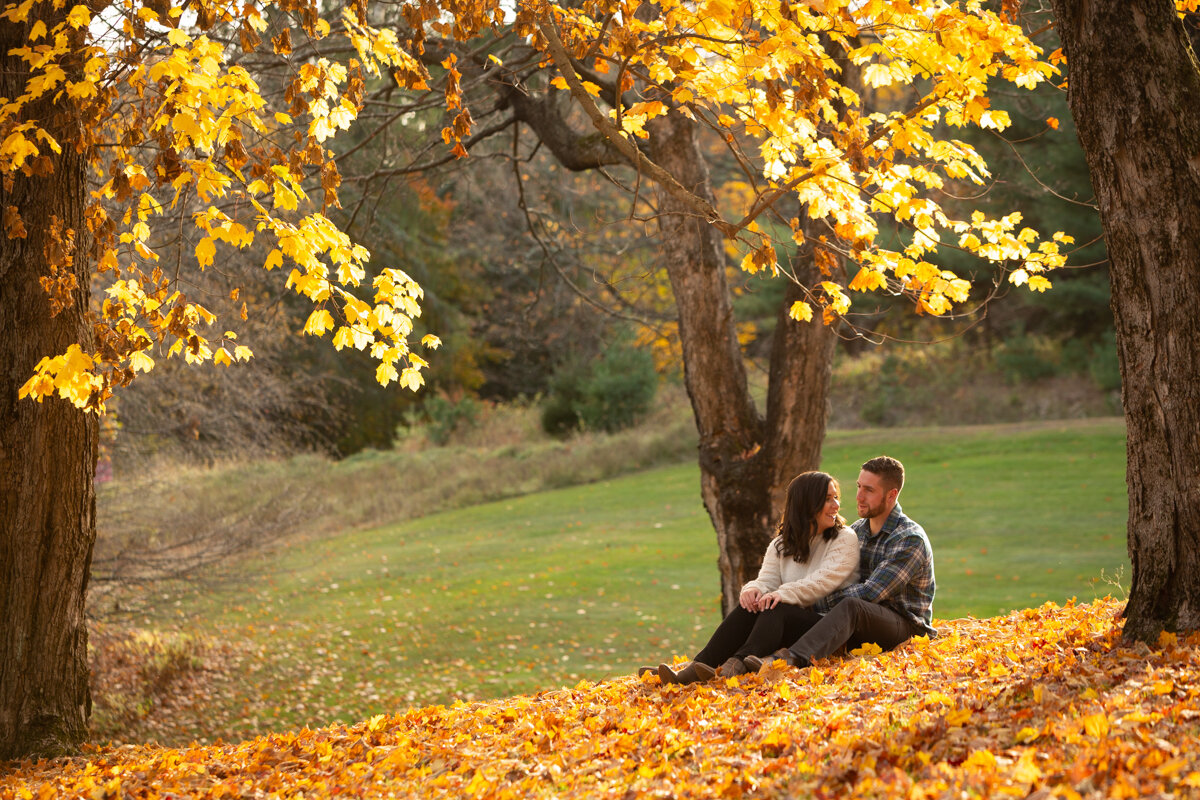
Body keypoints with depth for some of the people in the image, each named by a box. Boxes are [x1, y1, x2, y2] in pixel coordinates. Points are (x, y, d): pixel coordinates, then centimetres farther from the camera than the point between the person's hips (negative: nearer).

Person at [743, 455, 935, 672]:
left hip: (904, 625, -7)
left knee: (851, 606, -38)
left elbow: (870, 593, -21)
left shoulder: (911, 539, -13)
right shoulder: (857, 530, 13)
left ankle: (796, 657, -59)